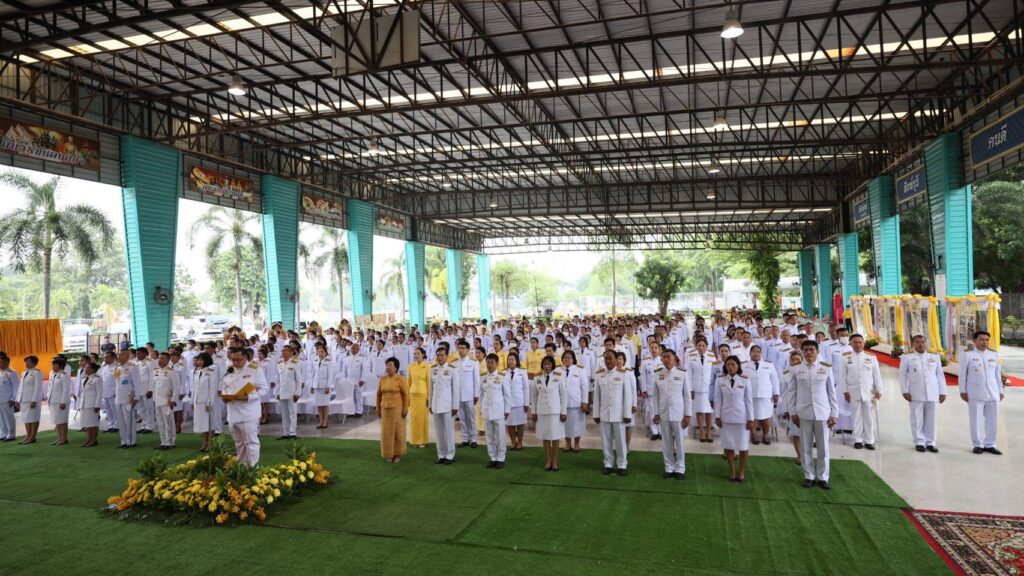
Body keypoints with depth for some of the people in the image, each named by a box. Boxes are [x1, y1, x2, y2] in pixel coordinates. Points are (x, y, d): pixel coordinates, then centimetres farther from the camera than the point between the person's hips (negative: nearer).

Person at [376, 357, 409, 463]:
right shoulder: (383, 379, 6)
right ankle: (388, 454, 18)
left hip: (397, 408, -4)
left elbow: (406, 395, -8)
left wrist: (405, 409, -11)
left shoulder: (400, 379, -8)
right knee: (386, 432, 7)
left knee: (398, 431, 4)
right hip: (385, 409, 4)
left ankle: (397, 454, 15)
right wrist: (378, 409, 10)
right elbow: (379, 394, 11)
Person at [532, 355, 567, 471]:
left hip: (555, 411, -2)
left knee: (555, 437, 3)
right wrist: (534, 412, 5)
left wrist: (563, 412, -3)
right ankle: (548, 461, 16)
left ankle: (555, 462, 13)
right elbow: (534, 396, 7)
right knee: (545, 437, 7)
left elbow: (563, 395, -2)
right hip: (541, 411, 2)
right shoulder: (537, 378, 3)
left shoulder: (559, 377, -4)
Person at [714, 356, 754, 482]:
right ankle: (732, 470, 24)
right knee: (728, 445, 8)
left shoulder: (745, 380, -6)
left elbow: (749, 400, -3)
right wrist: (717, 417, -1)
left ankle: (742, 471, 25)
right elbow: (718, 400, 1)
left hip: (742, 417, -1)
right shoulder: (720, 380, -3)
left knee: (743, 445, 8)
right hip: (726, 417, 1)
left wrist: (751, 419, -4)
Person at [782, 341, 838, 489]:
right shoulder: (795, 369, 0)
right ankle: (809, 476, 19)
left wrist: (834, 414, 0)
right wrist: (792, 412, -2)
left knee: (823, 446, 6)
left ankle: (822, 477, 18)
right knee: (806, 446, 6)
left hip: (822, 412, 0)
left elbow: (832, 392, 3)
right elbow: (791, 392, 3)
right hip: (803, 413, 0)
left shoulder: (826, 368, 2)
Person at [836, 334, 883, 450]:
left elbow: (877, 375, 5)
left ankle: (869, 440, 13)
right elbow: (842, 376, 1)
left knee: (869, 417, 4)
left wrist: (878, 390, 1)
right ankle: (858, 440, 13)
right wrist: (845, 391, -3)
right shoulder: (845, 357, 0)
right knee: (857, 416, 4)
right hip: (853, 392, -1)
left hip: (868, 392, 1)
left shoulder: (871, 357, 4)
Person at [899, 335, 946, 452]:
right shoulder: (907, 358, 5)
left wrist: (942, 392, 8)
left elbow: (940, 375, 13)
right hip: (916, 394, -2)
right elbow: (902, 375, 4)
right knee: (917, 420, 0)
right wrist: (905, 391, -4)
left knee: (931, 420, 4)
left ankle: (930, 442, 12)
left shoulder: (935, 357, 13)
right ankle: (919, 442, 7)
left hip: (933, 394, 2)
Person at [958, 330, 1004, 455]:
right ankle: (978, 445, 11)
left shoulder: (994, 355, 12)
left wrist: (1000, 391, 12)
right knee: (976, 420, 1)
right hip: (975, 394, -4)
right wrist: (963, 391, -3)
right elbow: (962, 375, 0)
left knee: (992, 420, 6)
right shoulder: (967, 355, -1)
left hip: (993, 393, 4)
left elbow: (998, 374, 15)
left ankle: (989, 445, 17)